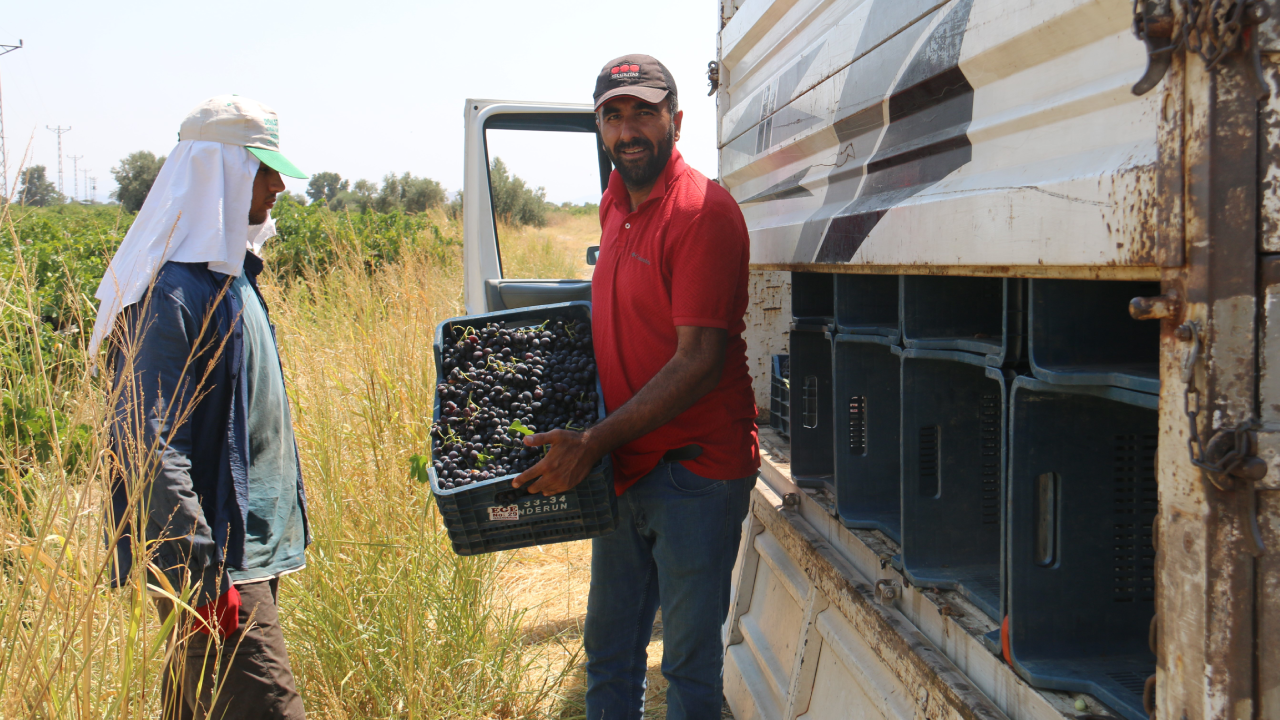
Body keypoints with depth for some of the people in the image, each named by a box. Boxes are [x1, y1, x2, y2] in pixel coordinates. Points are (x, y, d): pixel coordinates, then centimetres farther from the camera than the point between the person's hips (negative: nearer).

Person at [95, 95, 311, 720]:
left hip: (255, 545, 9)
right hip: (214, 558, -9)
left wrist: (289, 496, 23)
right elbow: (148, 446, -22)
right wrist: (200, 579, -23)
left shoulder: (230, 275, 14)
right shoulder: (168, 293, -17)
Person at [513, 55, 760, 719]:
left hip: (695, 471, -8)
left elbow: (698, 362, -22)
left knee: (690, 663, 6)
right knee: (609, 647, 18)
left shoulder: (703, 211, -17)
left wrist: (592, 442, -23)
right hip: (622, 466, 8)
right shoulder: (614, 204, 10)